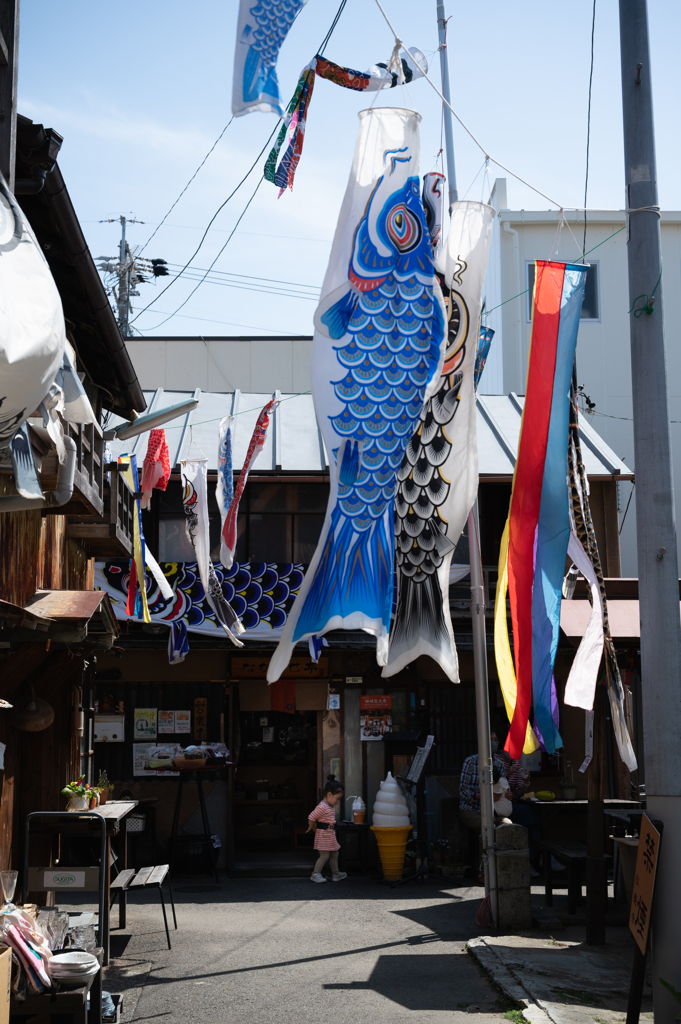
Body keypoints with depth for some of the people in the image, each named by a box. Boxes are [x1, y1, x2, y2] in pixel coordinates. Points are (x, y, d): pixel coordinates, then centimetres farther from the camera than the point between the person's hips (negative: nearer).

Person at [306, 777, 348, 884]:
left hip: (331, 834, 10)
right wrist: (312, 828, -4)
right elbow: (311, 817, -20)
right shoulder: (322, 807, -22)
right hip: (323, 835, -10)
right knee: (324, 855, -5)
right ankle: (315, 874, 6)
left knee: (334, 854, 16)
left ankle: (335, 873, 27)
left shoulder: (331, 806, 11)